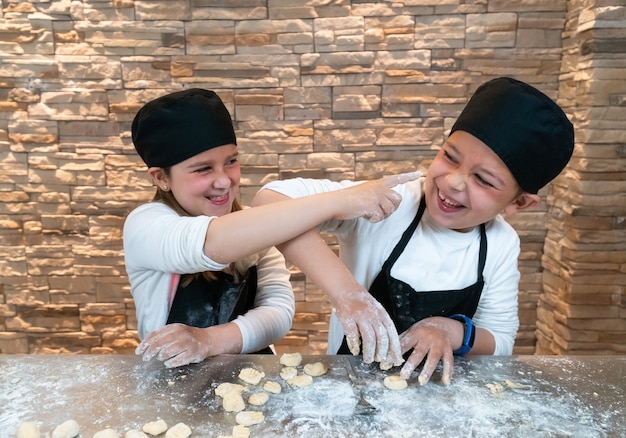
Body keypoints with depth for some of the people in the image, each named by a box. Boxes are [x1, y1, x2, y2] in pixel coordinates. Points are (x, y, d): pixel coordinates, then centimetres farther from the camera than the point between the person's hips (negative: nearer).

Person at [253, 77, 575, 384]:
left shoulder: (503, 245, -7)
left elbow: (500, 343, 1)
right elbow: (270, 199, -31)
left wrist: (455, 332, -20)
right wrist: (343, 288, -39)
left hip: (438, 388, 4)